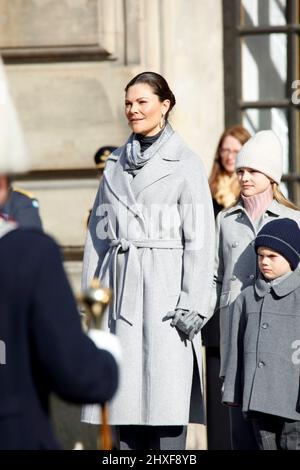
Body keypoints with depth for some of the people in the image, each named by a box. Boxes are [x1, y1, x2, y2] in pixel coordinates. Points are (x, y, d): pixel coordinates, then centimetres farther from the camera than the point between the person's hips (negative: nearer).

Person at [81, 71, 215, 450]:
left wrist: (192, 305, -11)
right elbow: (98, 234, 17)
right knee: (125, 396, 3)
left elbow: (199, 240, -4)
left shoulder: (185, 164, 0)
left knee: (166, 398, -7)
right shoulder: (116, 164, 15)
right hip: (120, 290, 5)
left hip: (163, 289, -5)